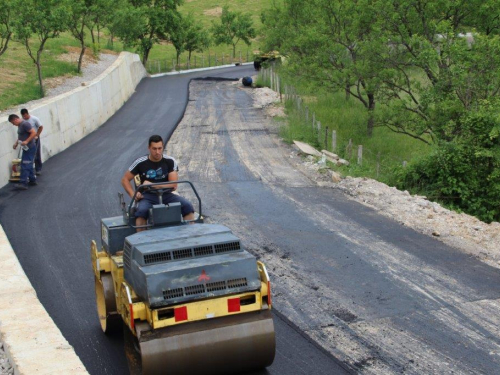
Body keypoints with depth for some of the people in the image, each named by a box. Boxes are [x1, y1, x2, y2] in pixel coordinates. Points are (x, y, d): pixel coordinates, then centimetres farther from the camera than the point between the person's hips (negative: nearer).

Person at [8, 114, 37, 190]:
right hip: (26, 148, 10)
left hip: (29, 148, -10)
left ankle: (23, 184, -12)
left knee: (25, 165, -11)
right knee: (28, 165, 17)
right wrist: (16, 143, 14)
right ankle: (32, 180, 26)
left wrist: (26, 141, -27)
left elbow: (34, 133, -23)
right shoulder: (20, 125, 14)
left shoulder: (25, 124, -17)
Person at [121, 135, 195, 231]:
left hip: (166, 195, 2)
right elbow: (125, 180, 7)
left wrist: (152, 185, -12)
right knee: (141, 211, -35)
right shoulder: (140, 163, 0)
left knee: (187, 206, -23)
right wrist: (133, 194, -10)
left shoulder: (170, 161, 1)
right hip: (148, 196, -1)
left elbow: (173, 185, -5)